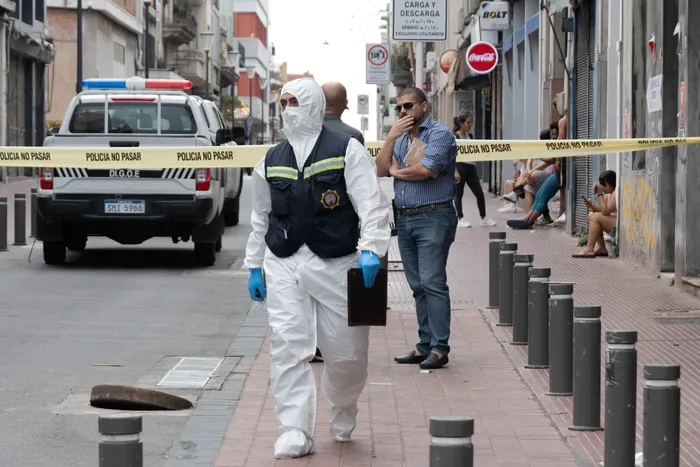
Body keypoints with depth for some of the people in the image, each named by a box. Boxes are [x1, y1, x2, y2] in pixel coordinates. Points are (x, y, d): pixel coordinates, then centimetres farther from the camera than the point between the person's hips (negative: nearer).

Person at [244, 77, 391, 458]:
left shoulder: (347, 152, -1)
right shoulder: (271, 161, 13)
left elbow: (372, 204, -7)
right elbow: (261, 218, 20)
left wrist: (371, 249, -20)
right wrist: (254, 266, 18)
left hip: (336, 265, -3)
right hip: (283, 266, 3)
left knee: (346, 351, 5)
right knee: (287, 346, -9)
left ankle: (342, 411, 35)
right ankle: (294, 432, -5)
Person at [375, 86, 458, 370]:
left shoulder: (440, 134, -7)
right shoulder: (401, 138, 19)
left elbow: (425, 170, -20)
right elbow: (381, 169, 8)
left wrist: (397, 171, -1)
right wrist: (391, 136, -3)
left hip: (433, 217, -8)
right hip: (405, 219, 8)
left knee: (432, 283, -11)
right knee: (418, 286, 9)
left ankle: (439, 348, -10)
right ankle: (425, 346, 14)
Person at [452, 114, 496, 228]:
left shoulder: (470, 136, 12)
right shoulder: (455, 137, -9)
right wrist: (455, 171, -18)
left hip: (470, 167, 7)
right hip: (460, 166, -7)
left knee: (479, 193, 3)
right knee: (459, 194, 2)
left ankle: (483, 219, 9)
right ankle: (460, 219, 10)